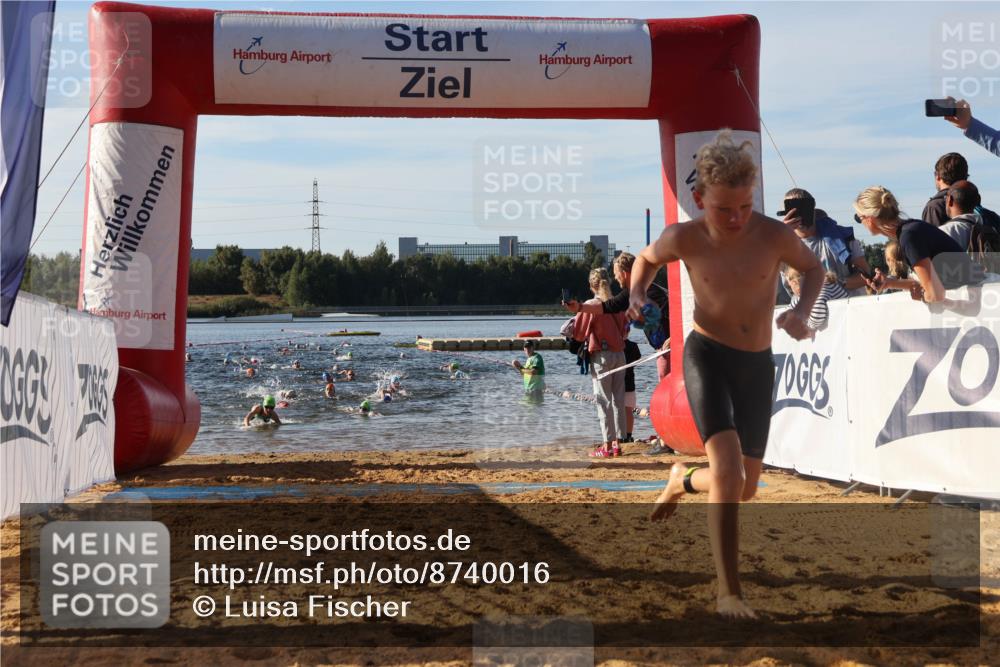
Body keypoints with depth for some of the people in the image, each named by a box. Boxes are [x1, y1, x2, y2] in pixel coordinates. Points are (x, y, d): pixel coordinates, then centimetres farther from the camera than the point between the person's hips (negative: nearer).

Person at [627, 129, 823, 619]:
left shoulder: (773, 235, -14)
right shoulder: (684, 239, -14)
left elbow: (813, 268, 7)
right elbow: (646, 259, 9)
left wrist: (802, 311, -11)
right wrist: (637, 295, -10)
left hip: (758, 364, 3)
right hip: (707, 356, -3)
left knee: (745, 489, 12)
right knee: (728, 470, -23)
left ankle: (682, 480, 46)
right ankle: (729, 593, -14)